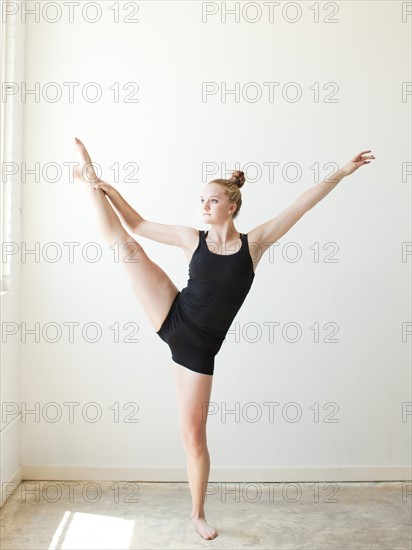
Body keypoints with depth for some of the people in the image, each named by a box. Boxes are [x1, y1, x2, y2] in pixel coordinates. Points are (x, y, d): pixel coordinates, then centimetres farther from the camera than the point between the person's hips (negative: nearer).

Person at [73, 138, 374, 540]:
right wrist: (102, 185, 5)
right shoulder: (192, 239, 1)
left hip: (198, 347, -2)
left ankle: (198, 515, 27)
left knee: (193, 435, 6)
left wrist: (342, 172, -5)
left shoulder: (254, 243, -3)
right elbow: (137, 224, 8)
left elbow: (302, 204, -5)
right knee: (124, 242, -9)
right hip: (171, 319, 2)